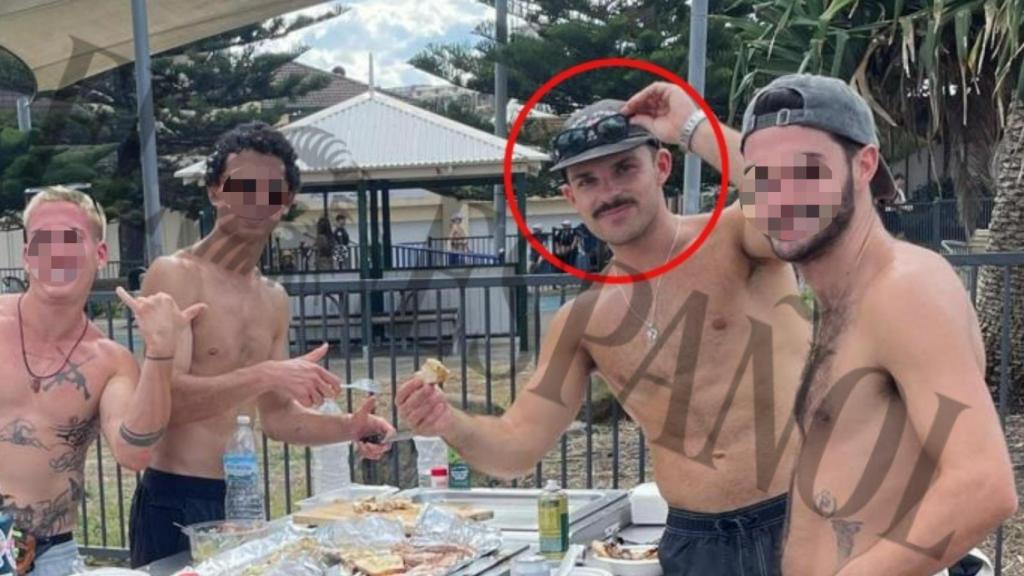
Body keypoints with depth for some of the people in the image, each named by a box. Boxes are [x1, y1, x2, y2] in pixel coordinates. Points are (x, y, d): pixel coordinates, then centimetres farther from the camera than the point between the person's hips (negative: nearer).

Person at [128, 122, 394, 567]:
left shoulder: (275, 300, 11)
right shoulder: (174, 275, -10)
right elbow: (168, 398, -22)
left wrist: (347, 427, 0)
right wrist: (265, 374, -32)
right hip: (176, 502, -7)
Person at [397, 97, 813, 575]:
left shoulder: (734, 236, -6)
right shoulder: (584, 321, 3)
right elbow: (518, 447, 3)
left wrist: (691, 127, -20)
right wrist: (452, 424, -18)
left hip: (815, 520, -3)